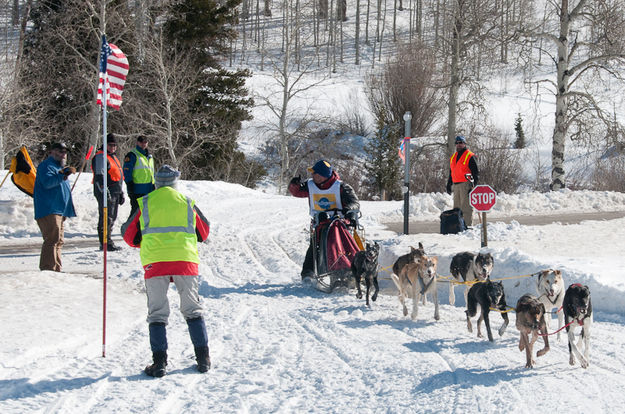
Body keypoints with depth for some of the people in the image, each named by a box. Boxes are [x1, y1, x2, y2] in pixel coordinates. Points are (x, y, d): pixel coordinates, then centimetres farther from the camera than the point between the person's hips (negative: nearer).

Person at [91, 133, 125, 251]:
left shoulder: (114, 157, 22)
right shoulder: (101, 157, -9)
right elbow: (99, 176, -17)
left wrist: (121, 193, 26)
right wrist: (104, 192, -24)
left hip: (115, 193, 10)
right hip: (106, 193, -10)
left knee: (112, 219, 13)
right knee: (106, 219, -10)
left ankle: (107, 242, 20)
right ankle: (106, 243, -9)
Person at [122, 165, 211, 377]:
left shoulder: (145, 203, 8)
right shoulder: (187, 202, 11)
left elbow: (129, 235, 14)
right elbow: (204, 233, 20)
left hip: (155, 261, -1)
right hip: (185, 260, 1)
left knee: (157, 312, 4)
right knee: (192, 310, 13)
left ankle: (159, 361, -4)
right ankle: (203, 358, 10)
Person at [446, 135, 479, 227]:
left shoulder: (470, 157, -4)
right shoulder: (453, 157, 18)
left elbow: (476, 173, -7)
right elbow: (451, 173, 26)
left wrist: (473, 186, -14)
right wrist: (449, 185, 19)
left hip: (465, 185, -7)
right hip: (456, 185, 7)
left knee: (466, 207, -10)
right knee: (457, 208, 9)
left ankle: (467, 225, -10)